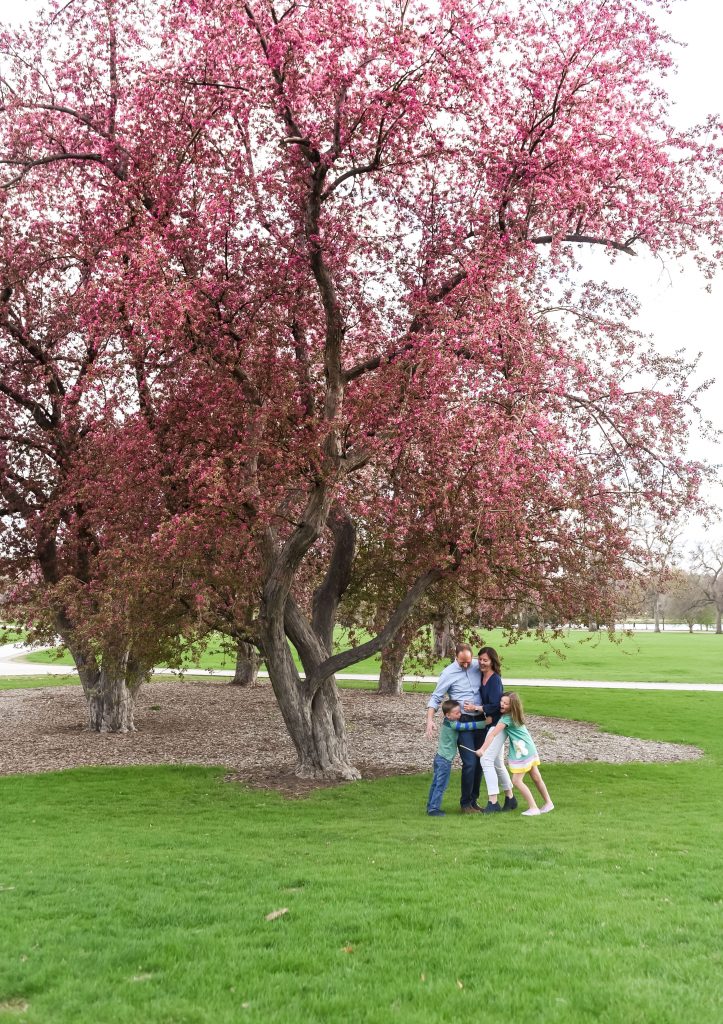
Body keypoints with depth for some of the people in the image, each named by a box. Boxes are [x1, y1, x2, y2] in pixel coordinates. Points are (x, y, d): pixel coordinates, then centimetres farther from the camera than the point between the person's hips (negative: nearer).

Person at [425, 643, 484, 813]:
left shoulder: (478, 668, 2)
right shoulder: (448, 673, -8)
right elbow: (436, 698, -6)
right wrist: (430, 720, -19)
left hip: (480, 720, 5)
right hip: (463, 721, -5)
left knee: (480, 762, 8)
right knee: (470, 763, -10)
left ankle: (473, 800, 22)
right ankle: (465, 803, 4)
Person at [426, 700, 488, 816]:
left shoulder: (447, 722, 9)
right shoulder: (453, 725, -17)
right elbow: (468, 726, -17)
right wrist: (484, 723, -12)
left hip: (440, 757, 9)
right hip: (445, 759, -9)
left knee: (436, 784, 14)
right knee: (441, 785, -5)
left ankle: (431, 807, 20)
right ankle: (434, 808, -3)